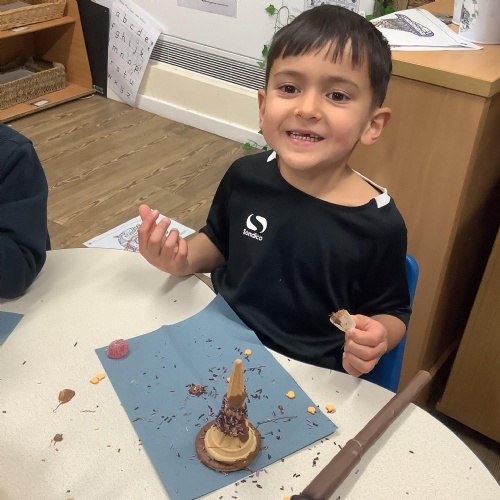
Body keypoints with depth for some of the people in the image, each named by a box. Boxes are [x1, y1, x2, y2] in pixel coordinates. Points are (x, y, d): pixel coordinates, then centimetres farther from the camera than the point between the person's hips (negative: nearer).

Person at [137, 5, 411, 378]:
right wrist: (184, 259, -9)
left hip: (305, 374, -2)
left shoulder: (379, 225, -20)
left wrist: (377, 339, -26)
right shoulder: (245, 176, -9)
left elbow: (394, 312, -4)